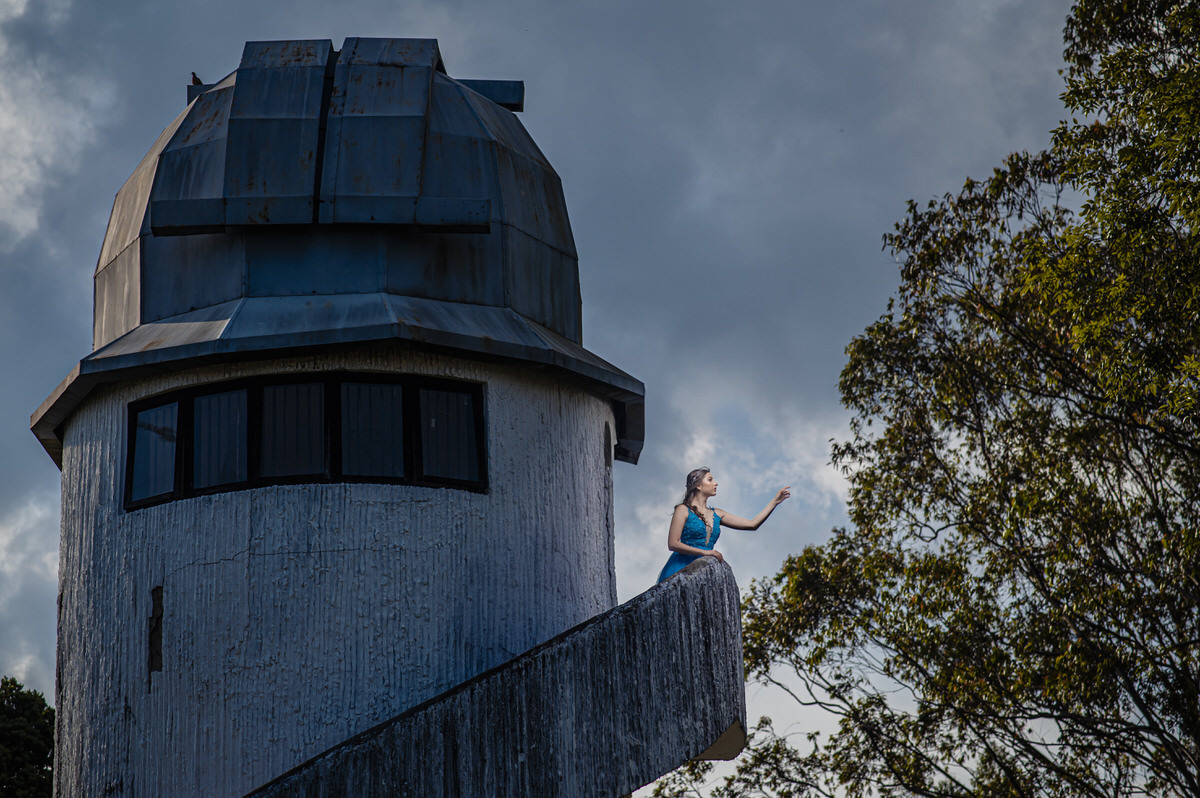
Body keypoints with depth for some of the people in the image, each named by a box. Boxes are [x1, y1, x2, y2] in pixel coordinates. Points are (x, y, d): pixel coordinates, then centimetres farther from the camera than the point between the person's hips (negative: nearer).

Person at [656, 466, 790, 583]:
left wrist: (775, 501, 17)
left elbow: (752, 524, 19)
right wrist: (705, 552, -13)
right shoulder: (683, 510, 3)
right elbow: (673, 544, -6)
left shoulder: (716, 514, 20)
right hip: (682, 568, -5)